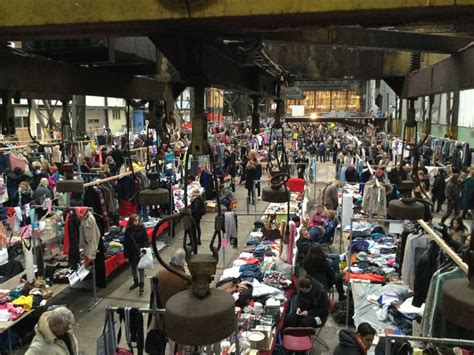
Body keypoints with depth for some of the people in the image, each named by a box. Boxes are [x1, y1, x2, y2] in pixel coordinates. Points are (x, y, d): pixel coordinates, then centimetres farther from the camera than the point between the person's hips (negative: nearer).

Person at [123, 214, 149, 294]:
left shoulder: (142, 228, -10)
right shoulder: (128, 230, -3)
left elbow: (146, 241, -9)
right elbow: (125, 243, 1)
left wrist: (143, 250, -21)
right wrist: (126, 255, 0)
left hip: (140, 252, -3)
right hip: (131, 252, 4)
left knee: (141, 268, 3)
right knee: (133, 267, 18)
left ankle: (141, 285, 11)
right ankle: (136, 282, 37)